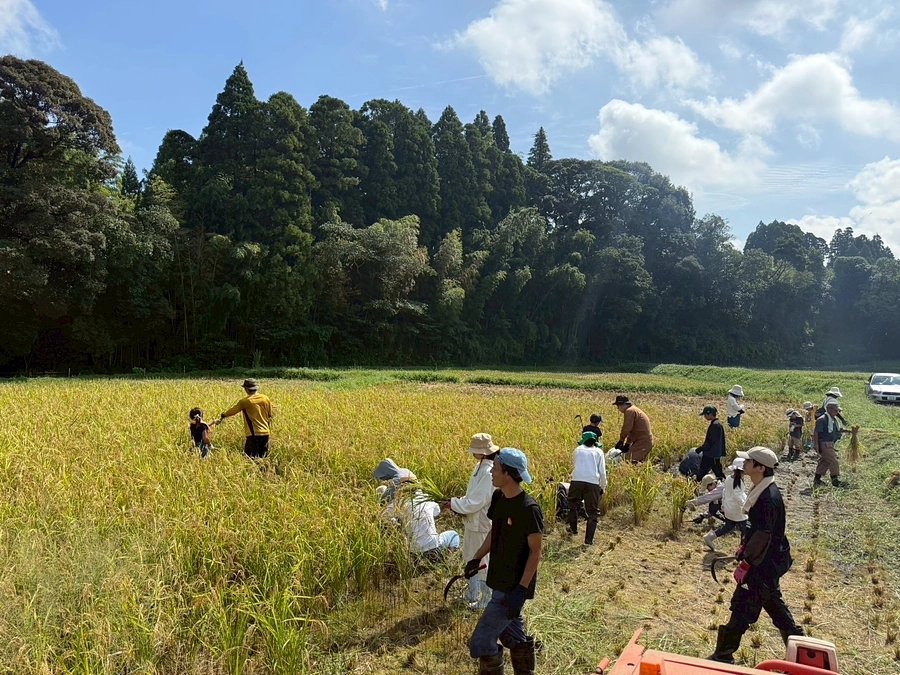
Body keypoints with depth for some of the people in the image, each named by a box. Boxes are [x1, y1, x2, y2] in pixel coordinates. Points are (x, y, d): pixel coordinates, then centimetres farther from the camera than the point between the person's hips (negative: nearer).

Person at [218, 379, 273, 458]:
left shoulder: (245, 401, -6)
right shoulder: (266, 399, 6)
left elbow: (232, 410, 7)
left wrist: (222, 416, 25)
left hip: (254, 434, -5)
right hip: (265, 433, 5)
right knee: (263, 458, 13)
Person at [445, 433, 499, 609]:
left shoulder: (489, 472, -27)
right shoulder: (480, 467, 4)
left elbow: (475, 502, -26)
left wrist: (454, 504, -15)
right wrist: (459, 502, 0)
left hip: (482, 524, -10)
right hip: (473, 522, 10)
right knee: (472, 559, 23)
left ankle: (487, 600, 23)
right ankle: (472, 594, 40)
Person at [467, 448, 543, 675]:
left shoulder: (528, 509, -24)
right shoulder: (498, 497, 0)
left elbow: (535, 551, -18)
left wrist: (521, 590, -21)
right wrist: (476, 559, 9)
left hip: (514, 588, -8)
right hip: (500, 582, 8)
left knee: (481, 642, -5)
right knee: (513, 636, 23)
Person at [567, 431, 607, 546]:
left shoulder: (578, 449, 15)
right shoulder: (598, 452, 11)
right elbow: (602, 472, 9)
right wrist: (603, 487, 19)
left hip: (577, 480, 1)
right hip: (593, 483, -1)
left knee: (573, 504, 27)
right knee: (592, 512, 8)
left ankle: (573, 528, 39)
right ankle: (589, 540, 4)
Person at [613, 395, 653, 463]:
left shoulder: (629, 411, -14)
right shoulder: (634, 410, 18)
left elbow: (627, 428, -15)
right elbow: (631, 430, 20)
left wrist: (621, 441, -2)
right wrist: (627, 444, 17)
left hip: (643, 442, -10)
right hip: (646, 441, 10)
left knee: (631, 461, -14)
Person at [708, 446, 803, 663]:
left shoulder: (769, 498, -26)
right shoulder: (761, 491, 4)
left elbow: (763, 536, -25)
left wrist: (745, 564, -20)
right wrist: (744, 548, 17)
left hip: (764, 563, -10)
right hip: (766, 561, 10)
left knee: (743, 607, -1)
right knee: (773, 602, 22)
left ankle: (723, 655, 10)